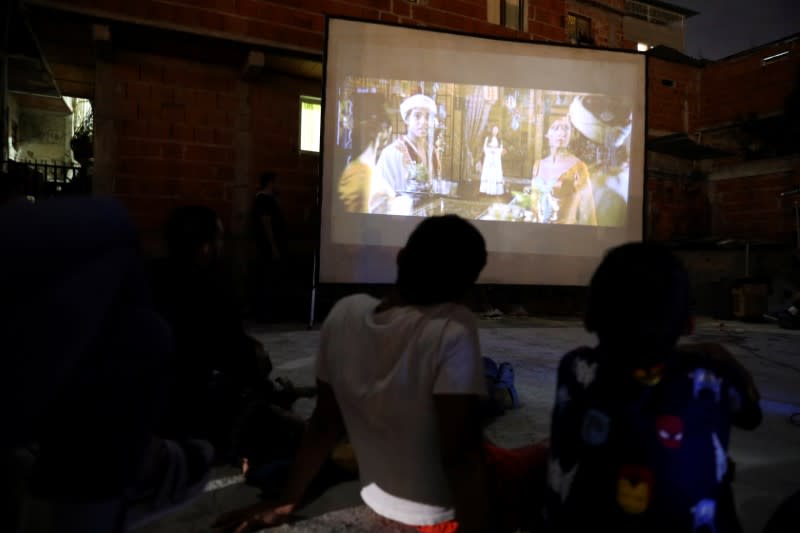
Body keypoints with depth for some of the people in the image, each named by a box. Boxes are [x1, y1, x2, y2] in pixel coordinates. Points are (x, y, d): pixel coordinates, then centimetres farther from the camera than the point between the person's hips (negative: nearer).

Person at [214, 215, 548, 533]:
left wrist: (286, 504, 8)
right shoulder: (453, 329, -28)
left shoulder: (344, 314, -12)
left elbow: (324, 424, -4)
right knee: (547, 459, 19)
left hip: (381, 499, 6)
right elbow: (460, 455, -30)